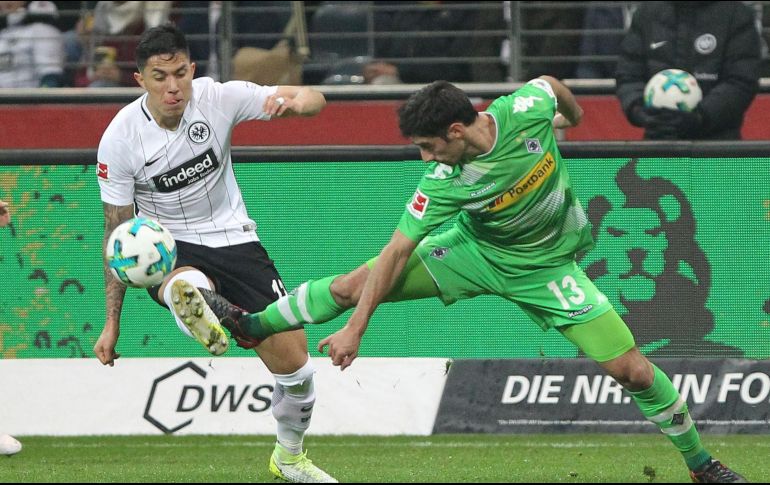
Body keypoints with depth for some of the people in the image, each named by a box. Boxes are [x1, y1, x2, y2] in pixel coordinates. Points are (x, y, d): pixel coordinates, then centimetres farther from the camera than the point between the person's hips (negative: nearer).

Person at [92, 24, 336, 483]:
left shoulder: (218, 98, -14)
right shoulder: (119, 139, -17)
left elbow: (314, 99, -12)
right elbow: (117, 232, -8)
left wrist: (291, 101, -38)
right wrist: (112, 323, -9)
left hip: (233, 236, 1)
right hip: (169, 250, -1)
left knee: (294, 363, -1)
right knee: (187, 286, -41)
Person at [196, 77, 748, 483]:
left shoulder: (527, 110, -29)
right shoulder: (443, 182, -27)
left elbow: (551, 82, -4)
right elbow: (396, 253, -22)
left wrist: (574, 114, 18)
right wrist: (356, 328, -26)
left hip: (547, 264, 0)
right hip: (477, 250, 0)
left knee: (630, 368, -7)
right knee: (354, 283, -8)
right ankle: (253, 326, 14)